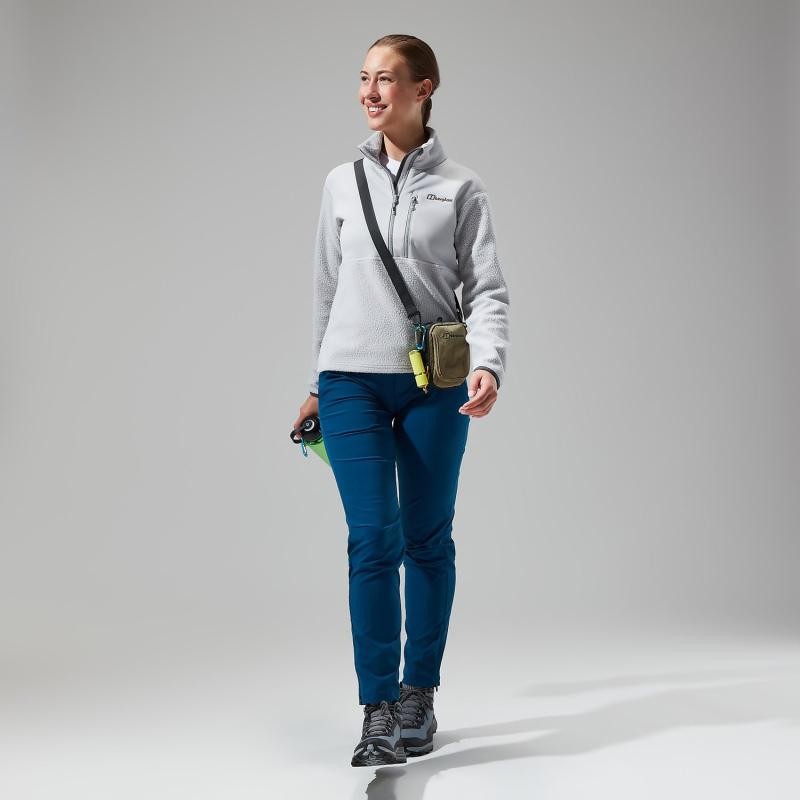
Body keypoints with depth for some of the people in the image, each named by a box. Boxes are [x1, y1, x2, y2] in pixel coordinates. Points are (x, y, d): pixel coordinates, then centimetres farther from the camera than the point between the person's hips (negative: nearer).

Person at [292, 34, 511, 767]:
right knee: (372, 538, -7)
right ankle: (378, 710, -2)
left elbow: (487, 289, -1)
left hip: (434, 384, -1)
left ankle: (419, 696, 20)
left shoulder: (461, 188, 4)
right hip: (353, 382, 1)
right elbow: (327, 288, 15)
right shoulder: (343, 183, 10)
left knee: (427, 539, 7)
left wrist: (488, 364, -18)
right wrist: (318, 384, 17)